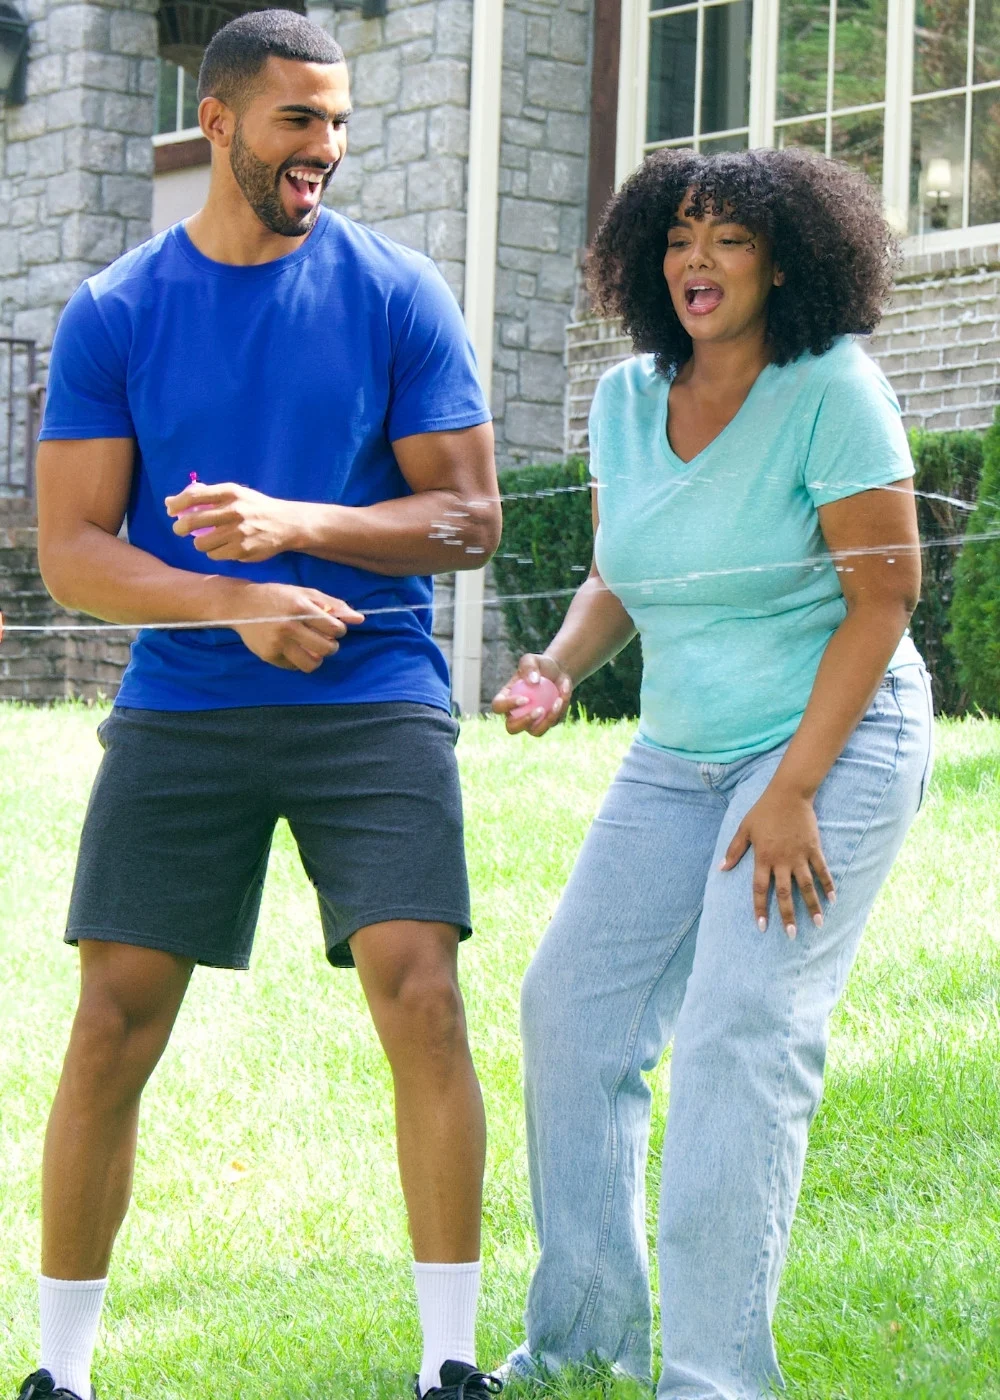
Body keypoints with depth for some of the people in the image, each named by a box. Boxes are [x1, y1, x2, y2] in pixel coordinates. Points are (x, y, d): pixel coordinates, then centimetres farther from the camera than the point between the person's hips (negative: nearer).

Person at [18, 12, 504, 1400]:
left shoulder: (397, 295, 1)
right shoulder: (113, 315, 1)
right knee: (112, 1026, -1)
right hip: (179, 710, 1)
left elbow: (469, 518, 0)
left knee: (421, 999, -12)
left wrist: (297, 526, -16)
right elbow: (70, 552, -2)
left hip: (374, 700, 0)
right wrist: (240, 606, -17)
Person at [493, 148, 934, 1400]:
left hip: (834, 740, -7)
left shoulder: (831, 390, -15)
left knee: (742, 1036, -17)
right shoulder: (628, 400, 4)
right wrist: (560, 665, -8)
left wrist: (792, 792, -19)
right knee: (570, 1007, 4)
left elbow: (883, 595, -15)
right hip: (679, 755, 7)